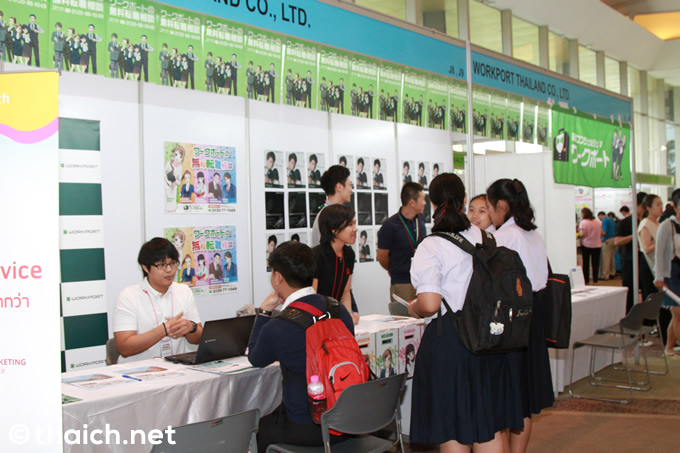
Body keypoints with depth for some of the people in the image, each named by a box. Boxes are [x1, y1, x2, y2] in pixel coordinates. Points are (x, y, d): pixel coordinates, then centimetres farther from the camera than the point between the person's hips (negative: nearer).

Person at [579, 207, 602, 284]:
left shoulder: (583, 222, -10)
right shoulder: (598, 222, 6)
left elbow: (582, 234, -19)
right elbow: (602, 233, 8)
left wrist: (579, 231, 2)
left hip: (586, 245, -4)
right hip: (597, 245, 4)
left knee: (586, 263, 4)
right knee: (595, 263, 7)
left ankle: (586, 280, 4)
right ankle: (595, 280, 8)